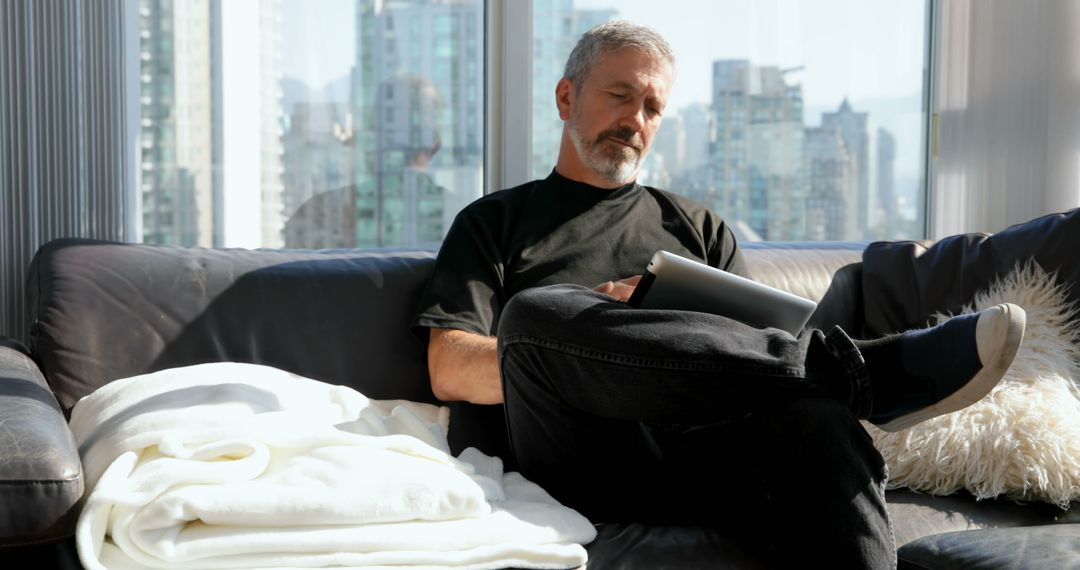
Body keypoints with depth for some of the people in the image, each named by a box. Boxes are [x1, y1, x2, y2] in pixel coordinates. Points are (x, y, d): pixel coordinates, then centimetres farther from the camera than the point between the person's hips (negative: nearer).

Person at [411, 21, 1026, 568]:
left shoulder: (699, 227, 30)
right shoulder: (496, 222, 22)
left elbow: (757, 352, 18)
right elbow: (449, 372, 6)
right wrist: (583, 347, -8)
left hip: (707, 452, 2)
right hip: (589, 465, -1)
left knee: (818, 419, -34)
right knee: (536, 311, -34)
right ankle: (858, 367, -31)